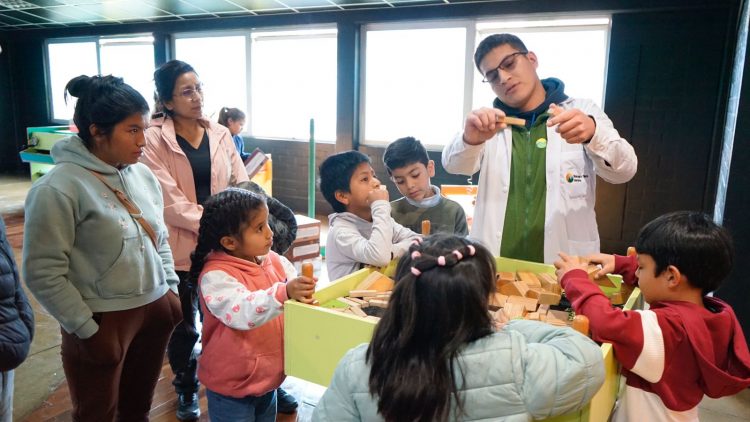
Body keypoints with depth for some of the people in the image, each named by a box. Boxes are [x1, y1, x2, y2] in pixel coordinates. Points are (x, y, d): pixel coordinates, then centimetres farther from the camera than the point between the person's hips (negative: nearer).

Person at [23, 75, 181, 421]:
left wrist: (172, 290, 9)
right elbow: (43, 274, -15)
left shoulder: (142, 174, 4)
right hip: (102, 322, -5)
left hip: (155, 310, 5)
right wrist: (88, 330, -13)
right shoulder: (57, 189, -17)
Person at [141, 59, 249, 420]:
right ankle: (186, 389, 38)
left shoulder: (221, 134, 4)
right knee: (182, 325, 15)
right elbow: (171, 202, -17)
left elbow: (241, 186, 3)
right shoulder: (154, 140, -9)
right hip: (178, 248, -3)